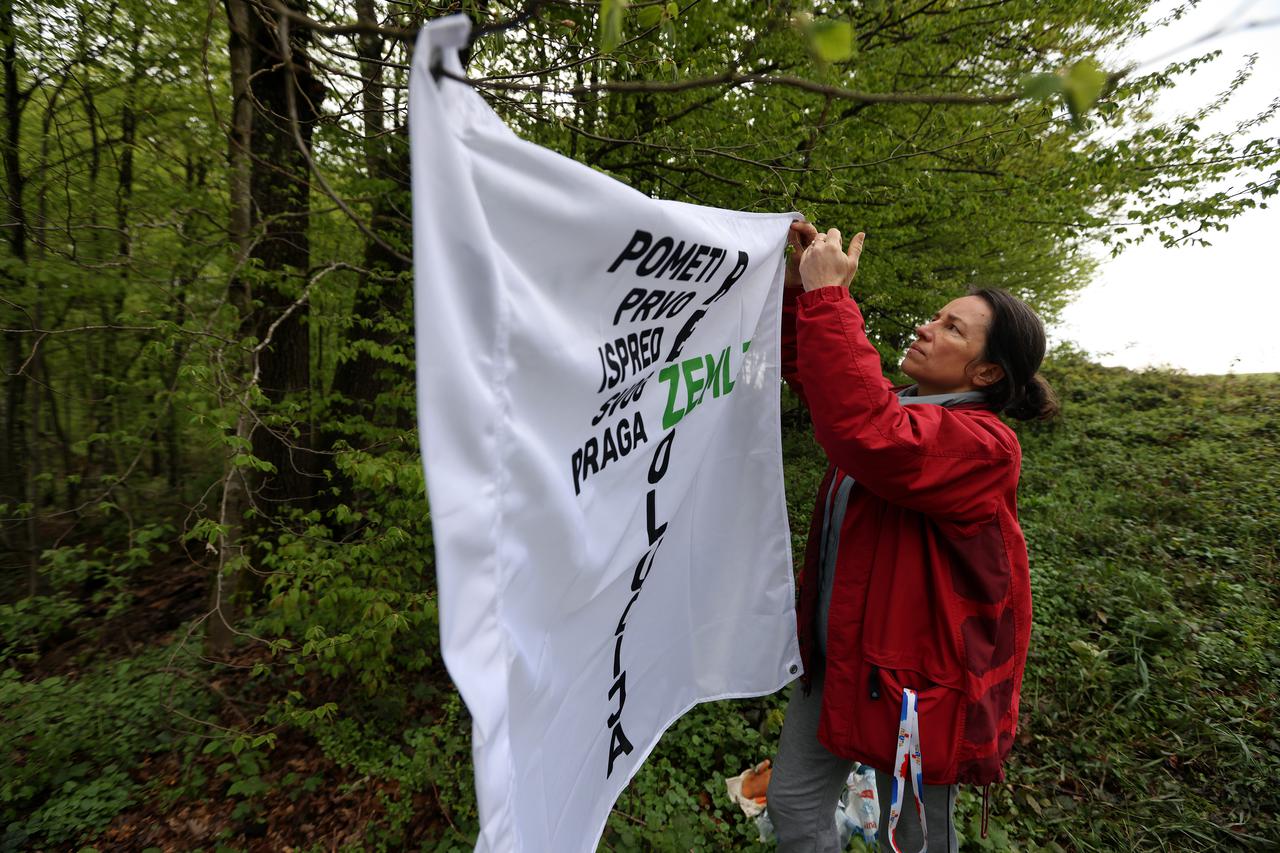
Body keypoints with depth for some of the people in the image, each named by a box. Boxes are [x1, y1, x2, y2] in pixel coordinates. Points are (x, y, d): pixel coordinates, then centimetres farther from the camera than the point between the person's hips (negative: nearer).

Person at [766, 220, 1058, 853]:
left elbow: (864, 434, -41)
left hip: (912, 682, -7)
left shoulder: (982, 445, -22)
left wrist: (828, 296, -34)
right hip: (835, 658, 8)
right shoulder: (901, 409, 5)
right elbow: (809, 369, 11)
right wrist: (798, 285, -5)